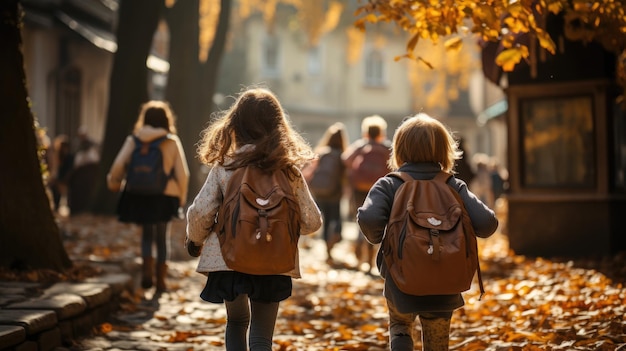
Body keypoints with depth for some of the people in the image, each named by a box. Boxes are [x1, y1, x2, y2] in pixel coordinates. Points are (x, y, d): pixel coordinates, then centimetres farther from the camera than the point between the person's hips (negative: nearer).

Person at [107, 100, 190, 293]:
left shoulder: (134, 140, -1)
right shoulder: (172, 142, -3)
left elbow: (118, 165, -8)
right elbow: (182, 173, -5)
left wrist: (113, 181, 12)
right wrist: (182, 197, 9)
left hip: (139, 195, 1)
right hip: (165, 196, -1)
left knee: (147, 234, 20)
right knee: (162, 238, 13)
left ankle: (147, 272, 1)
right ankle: (160, 282, 16)